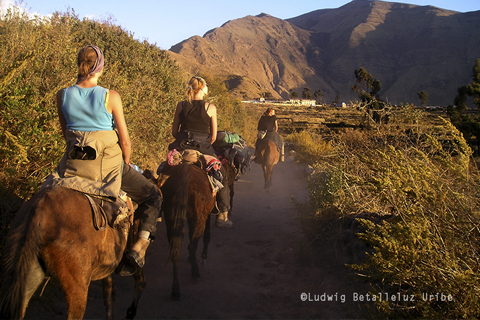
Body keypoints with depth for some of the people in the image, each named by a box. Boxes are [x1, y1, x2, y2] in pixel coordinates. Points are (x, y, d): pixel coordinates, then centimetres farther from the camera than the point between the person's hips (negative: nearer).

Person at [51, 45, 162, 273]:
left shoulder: (62, 95, -2)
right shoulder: (111, 97, -12)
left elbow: (66, 133, 10)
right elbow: (125, 140, -7)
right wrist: (127, 163, 10)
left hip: (73, 165, 4)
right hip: (108, 164, -3)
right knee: (152, 196, 14)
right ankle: (139, 246, -1)